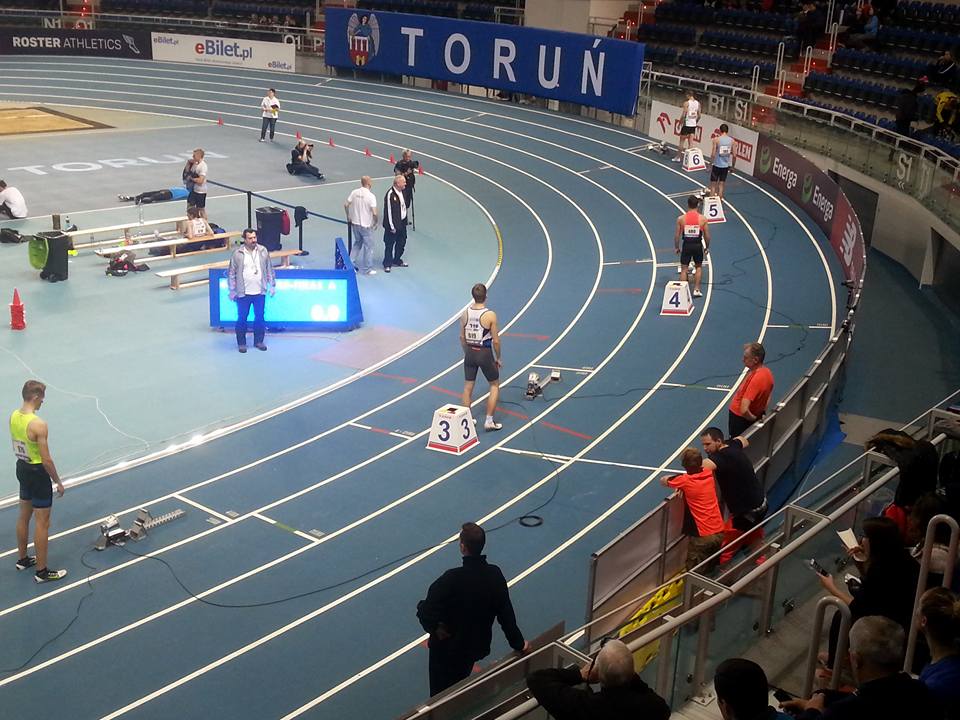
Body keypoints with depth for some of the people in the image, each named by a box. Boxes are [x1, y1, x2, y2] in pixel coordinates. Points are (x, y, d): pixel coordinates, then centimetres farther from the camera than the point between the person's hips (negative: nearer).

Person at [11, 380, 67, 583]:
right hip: (37, 472, -9)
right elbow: (46, 460, -23)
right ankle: (42, 572, 11)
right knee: (42, 523, 2)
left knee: (24, 515, 24)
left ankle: (23, 559, 41)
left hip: (22, 468, 9)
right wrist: (58, 482, -11)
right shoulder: (38, 424, -27)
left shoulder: (13, 416, -1)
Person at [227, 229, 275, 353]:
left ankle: (258, 341, 24)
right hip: (243, 293, -2)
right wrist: (232, 291, -3)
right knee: (242, 318, 5)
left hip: (260, 292, 2)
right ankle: (241, 343, 17)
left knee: (260, 317, 10)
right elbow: (231, 273, -2)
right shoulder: (238, 254, -8)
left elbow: (269, 269, 9)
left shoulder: (263, 251, 0)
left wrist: (272, 285, 8)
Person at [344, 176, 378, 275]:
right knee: (368, 246, 8)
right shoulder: (371, 196, -19)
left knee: (357, 243, 24)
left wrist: (348, 217, 17)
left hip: (355, 223, 6)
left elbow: (346, 205, 2)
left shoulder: (354, 193, -2)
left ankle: (351, 264, 24)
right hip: (366, 225, -6)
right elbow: (374, 213, -22)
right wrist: (376, 223, -5)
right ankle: (367, 269, 15)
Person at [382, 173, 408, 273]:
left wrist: (405, 220, 13)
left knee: (401, 243, 19)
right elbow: (389, 211, -20)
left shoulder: (402, 192, 4)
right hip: (394, 224, -8)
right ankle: (387, 264, 15)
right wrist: (392, 227, -18)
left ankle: (397, 261, 36)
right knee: (389, 245, 4)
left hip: (402, 223, 8)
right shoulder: (390, 194, -22)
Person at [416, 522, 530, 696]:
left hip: (448, 649, -5)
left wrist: (435, 628, -10)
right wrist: (518, 643, 7)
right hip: (477, 647, 5)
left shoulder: (452, 579, -29)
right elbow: (506, 614, -5)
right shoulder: (495, 575, -13)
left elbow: (426, 611, -31)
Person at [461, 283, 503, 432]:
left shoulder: (465, 313, -3)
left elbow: (462, 337, 6)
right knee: (495, 386, 13)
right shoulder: (490, 315, -16)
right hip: (485, 353, -4)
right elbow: (495, 340, -12)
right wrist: (498, 358, 1)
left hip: (470, 353, 4)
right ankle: (489, 421, 10)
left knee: (468, 386, 14)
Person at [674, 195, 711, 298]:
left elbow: (677, 235, -2)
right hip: (698, 245, 0)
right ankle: (696, 290, 16)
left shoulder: (681, 219, -6)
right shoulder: (703, 219, -6)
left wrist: (676, 247, 11)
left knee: (684, 269, 9)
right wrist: (707, 247, 13)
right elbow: (707, 236, -2)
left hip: (686, 245, 0)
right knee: (699, 267, 20)